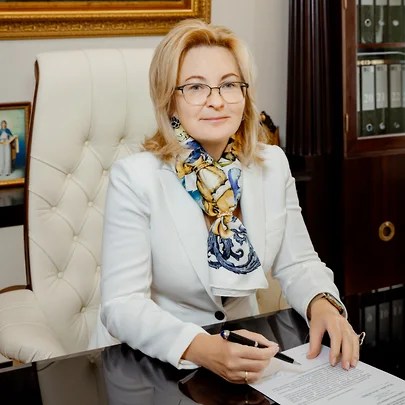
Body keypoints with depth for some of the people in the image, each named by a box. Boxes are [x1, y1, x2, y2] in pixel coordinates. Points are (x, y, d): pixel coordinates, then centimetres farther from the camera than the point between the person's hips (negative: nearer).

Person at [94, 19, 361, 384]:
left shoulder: (273, 165, -1)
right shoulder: (136, 177, -15)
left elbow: (298, 264, 5)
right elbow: (122, 304, -18)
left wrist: (322, 304, -16)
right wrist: (201, 349, -33)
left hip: (244, 351, 2)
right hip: (154, 359, -2)